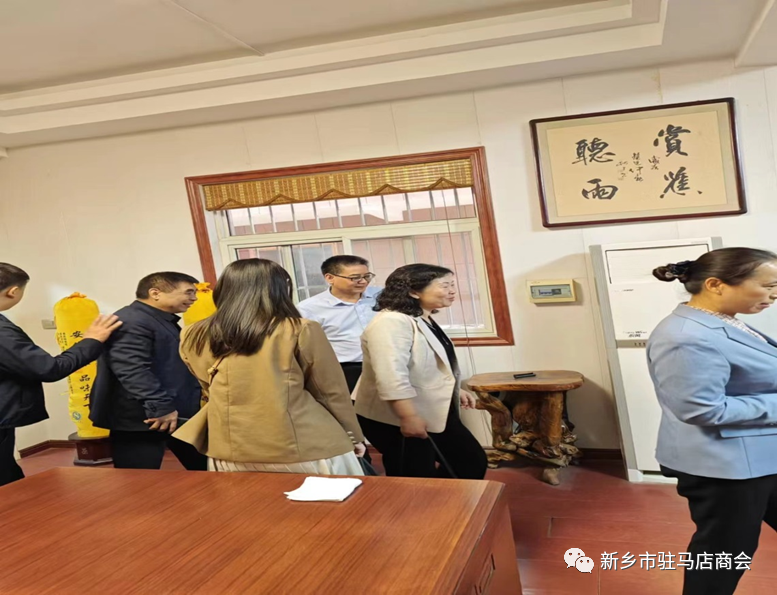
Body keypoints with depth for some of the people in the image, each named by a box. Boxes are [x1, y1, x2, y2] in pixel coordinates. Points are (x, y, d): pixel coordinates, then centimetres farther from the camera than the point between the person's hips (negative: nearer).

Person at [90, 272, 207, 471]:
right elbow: (133, 370, -27)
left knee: (203, 467, 16)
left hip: (175, 414, 11)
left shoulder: (165, 322, 17)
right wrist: (160, 407, -29)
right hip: (141, 417, -11)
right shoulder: (131, 322, -18)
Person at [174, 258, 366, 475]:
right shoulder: (301, 331, -10)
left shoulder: (194, 337, 1)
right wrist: (354, 436, 13)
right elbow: (331, 392, -1)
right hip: (304, 449, -3)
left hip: (231, 453, 4)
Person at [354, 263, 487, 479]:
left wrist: (455, 391, 23)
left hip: (435, 415, 10)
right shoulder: (391, 322, -23)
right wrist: (408, 417, -33)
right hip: (395, 419, -10)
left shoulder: (425, 321, 11)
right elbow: (391, 376, -31)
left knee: (473, 462, 15)